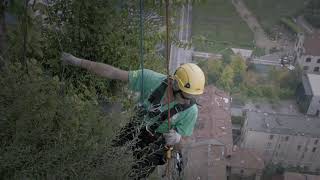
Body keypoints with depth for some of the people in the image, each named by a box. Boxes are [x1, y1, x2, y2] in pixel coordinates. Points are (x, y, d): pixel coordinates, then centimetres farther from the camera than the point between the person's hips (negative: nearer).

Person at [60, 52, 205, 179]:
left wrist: (175, 138, -39)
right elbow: (113, 73, -25)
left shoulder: (190, 111, -29)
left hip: (156, 143, -2)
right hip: (136, 127, 2)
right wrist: (78, 62, -23)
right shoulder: (152, 79, -30)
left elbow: (179, 137, -13)